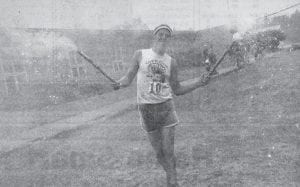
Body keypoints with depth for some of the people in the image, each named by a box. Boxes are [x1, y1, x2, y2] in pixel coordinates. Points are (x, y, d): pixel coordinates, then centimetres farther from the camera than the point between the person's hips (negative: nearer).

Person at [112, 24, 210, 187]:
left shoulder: (171, 62, 4)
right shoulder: (140, 55, 0)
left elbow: (177, 89, 10)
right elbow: (129, 77, 3)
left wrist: (199, 82, 0)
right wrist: (120, 83, -19)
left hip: (166, 107, 0)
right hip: (146, 109, 0)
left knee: (168, 152, -2)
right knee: (159, 152, 9)